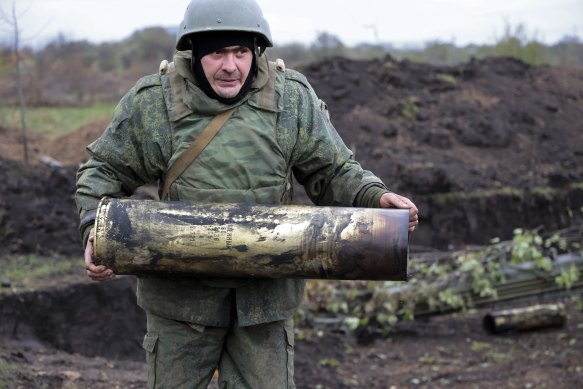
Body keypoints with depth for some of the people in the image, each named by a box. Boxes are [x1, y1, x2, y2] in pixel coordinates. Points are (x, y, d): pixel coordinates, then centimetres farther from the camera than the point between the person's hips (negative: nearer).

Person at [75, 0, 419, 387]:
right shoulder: (151, 101, -5)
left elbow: (333, 172, 6)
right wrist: (96, 229, -12)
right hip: (181, 293, 0)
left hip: (266, 294, 1)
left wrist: (376, 197, -14)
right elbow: (104, 170, 6)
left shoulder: (293, 98, -2)